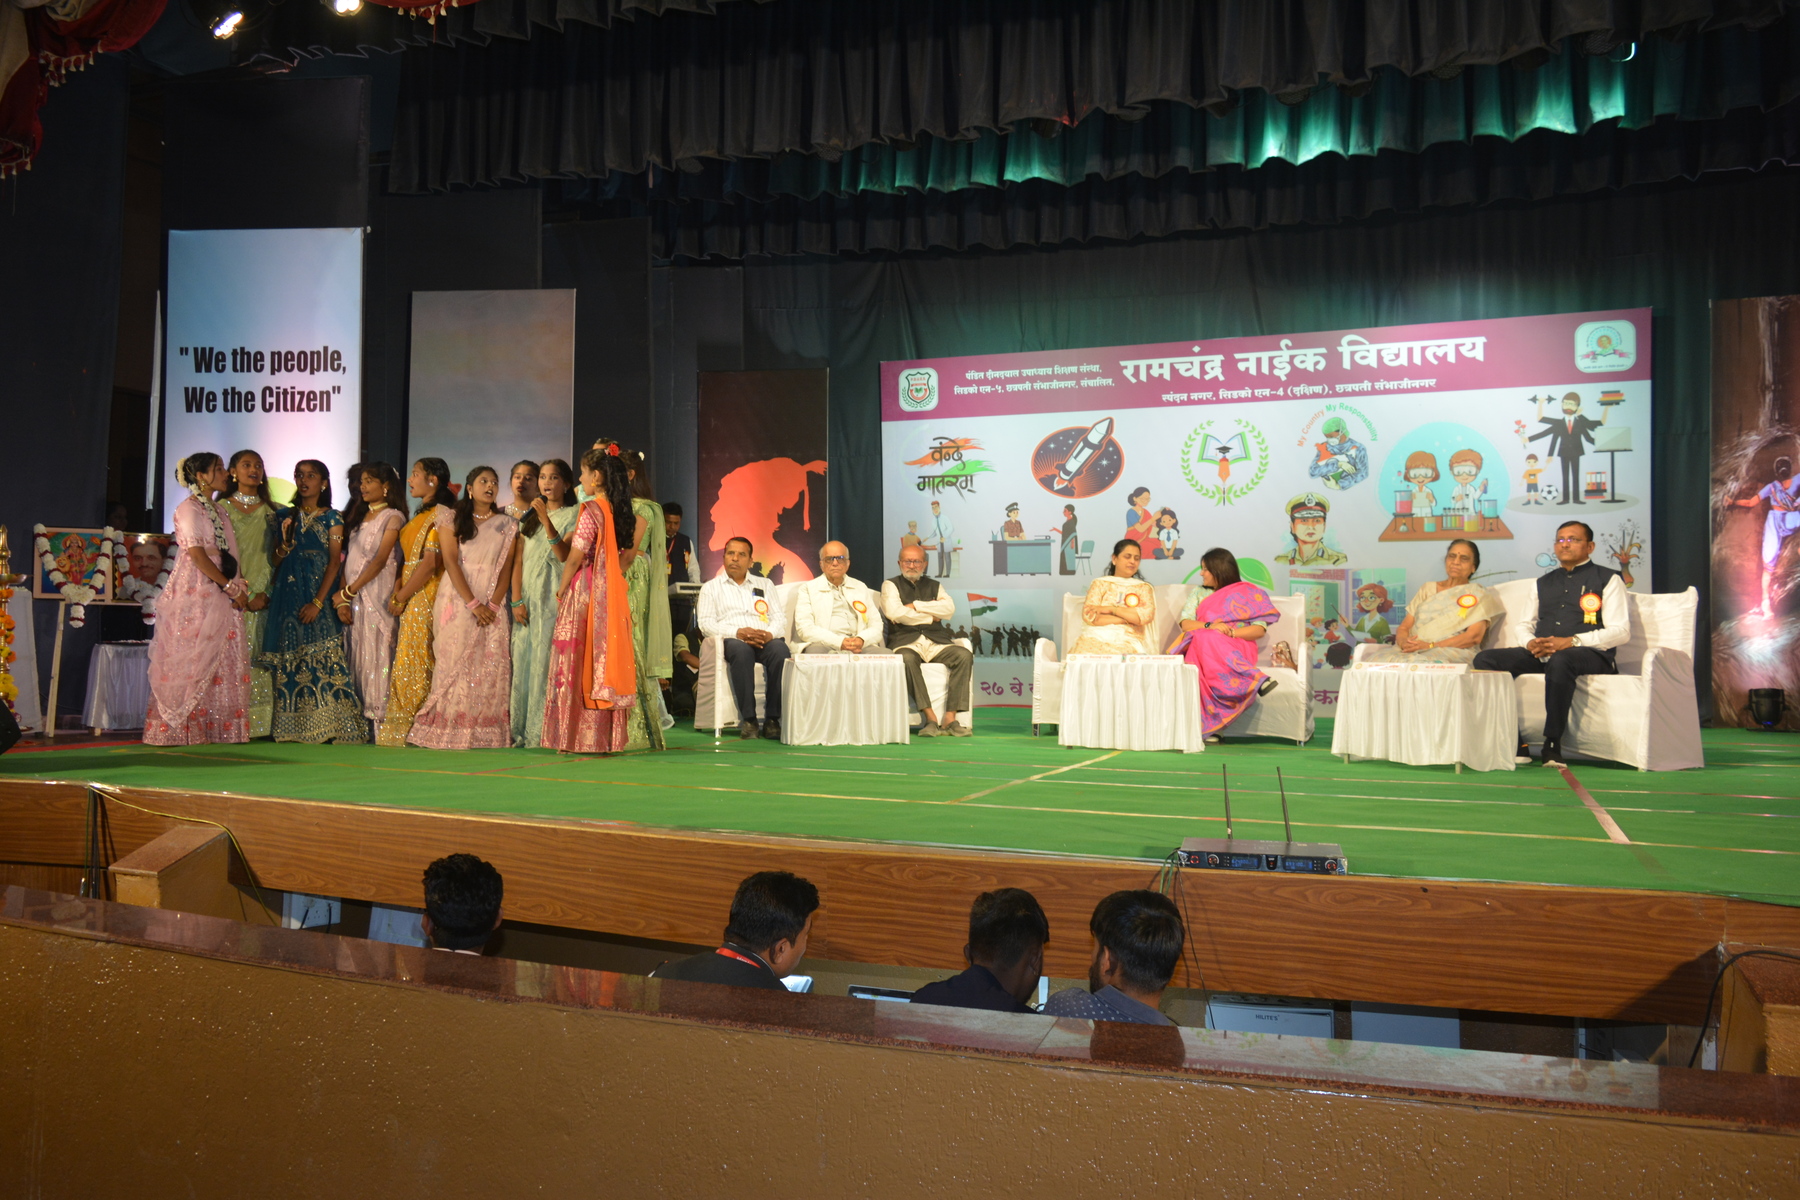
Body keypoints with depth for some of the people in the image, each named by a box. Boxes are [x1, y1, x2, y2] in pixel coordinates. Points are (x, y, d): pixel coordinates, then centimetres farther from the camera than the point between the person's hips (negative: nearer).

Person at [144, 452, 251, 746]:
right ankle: (184, 729, -2)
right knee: (192, 661, -6)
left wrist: (240, 586, 4)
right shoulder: (188, 509, -6)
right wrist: (231, 587, -13)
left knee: (223, 663, 4)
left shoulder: (217, 511, 19)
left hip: (219, 598, 8)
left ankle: (215, 728, 5)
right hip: (195, 596, -8)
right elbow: (197, 556, -14)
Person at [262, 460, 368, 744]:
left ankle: (325, 726, -10)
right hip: (287, 594, 4)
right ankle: (291, 727, 2)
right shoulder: (286, 516, 15)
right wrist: (285, 542, -7)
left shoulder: (331, 518, 3)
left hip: (319, 593, -4)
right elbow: (275, 560, 15)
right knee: (289, 658, 0)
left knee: (321, 657, -11)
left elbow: (335, 562, -5)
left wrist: (318, 602, -14)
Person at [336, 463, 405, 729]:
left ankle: (379, 716, -3)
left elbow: (380, 560, -12)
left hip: (377, 594, -6)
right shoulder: (357, 515, 17)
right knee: (356, 654, 4)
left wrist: (347, 592, -13)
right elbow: (348, 558, 10)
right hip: (353, 597, 6)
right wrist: (343, 599, 0)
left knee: (376, 653, -7)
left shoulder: (392, 517, -4)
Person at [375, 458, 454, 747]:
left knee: (413, 664, -7)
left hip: (426, 595, -9)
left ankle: (414, 731, -2)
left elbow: (430, 563, -17)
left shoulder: (441, 515, -11)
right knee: (407, 665, 8)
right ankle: (401, 730, 12)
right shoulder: (421, 515, 19)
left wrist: (401, 597, -12)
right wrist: (398, 592, 8)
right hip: (410, 598, 9)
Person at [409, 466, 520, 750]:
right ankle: (449, 732, -3)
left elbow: (506, 569, 5)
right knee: (454, 665, -5)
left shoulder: (506, 525, 11)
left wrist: (493, 605, -9)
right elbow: (451, 562, -4)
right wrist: (473, 604, -13)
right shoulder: (452, 518, 5)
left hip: (492, 607, 2)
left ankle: (486, 734, -3)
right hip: (457, 602, -2)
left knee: (490, 669, -4)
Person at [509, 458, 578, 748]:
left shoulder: (574, 515, 3)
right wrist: (517, 600, 1)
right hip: (528, 598, 5)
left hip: (555, 598, -5)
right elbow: (518, 560, 11)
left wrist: (546, 520, -18)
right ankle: (520, 730, 7)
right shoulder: (529, 516, 17)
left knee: (547, 661, -9)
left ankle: (544, 731, -6)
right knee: (522, 660, 2)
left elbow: (563, 554, -12)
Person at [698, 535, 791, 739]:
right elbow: (706, 624, 3)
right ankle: (748, 719, -35)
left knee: (780, 650, -34)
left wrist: (770, 633, -11)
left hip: (766, 639, 2)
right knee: (741, 650, -39)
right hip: (731, 640, -2)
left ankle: (772, 719, -32)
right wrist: (738, 632, -14)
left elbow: (780, 617, 14)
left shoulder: (764, 585, 25)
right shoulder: (711, 588, 18)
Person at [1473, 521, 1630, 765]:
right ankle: (1513, 744, -24)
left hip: (1590, 655, -6)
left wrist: (1572, 641, -17)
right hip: (1540, 654, 6)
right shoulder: (1543, 582, 26)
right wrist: (1530, 642, -3)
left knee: (1560, 661, -41)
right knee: (1486, 659, -18)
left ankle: (1552, 745, -33)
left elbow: (1620, 630, -3)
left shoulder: (1608, 579, 9)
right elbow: (1522, 623, 23)